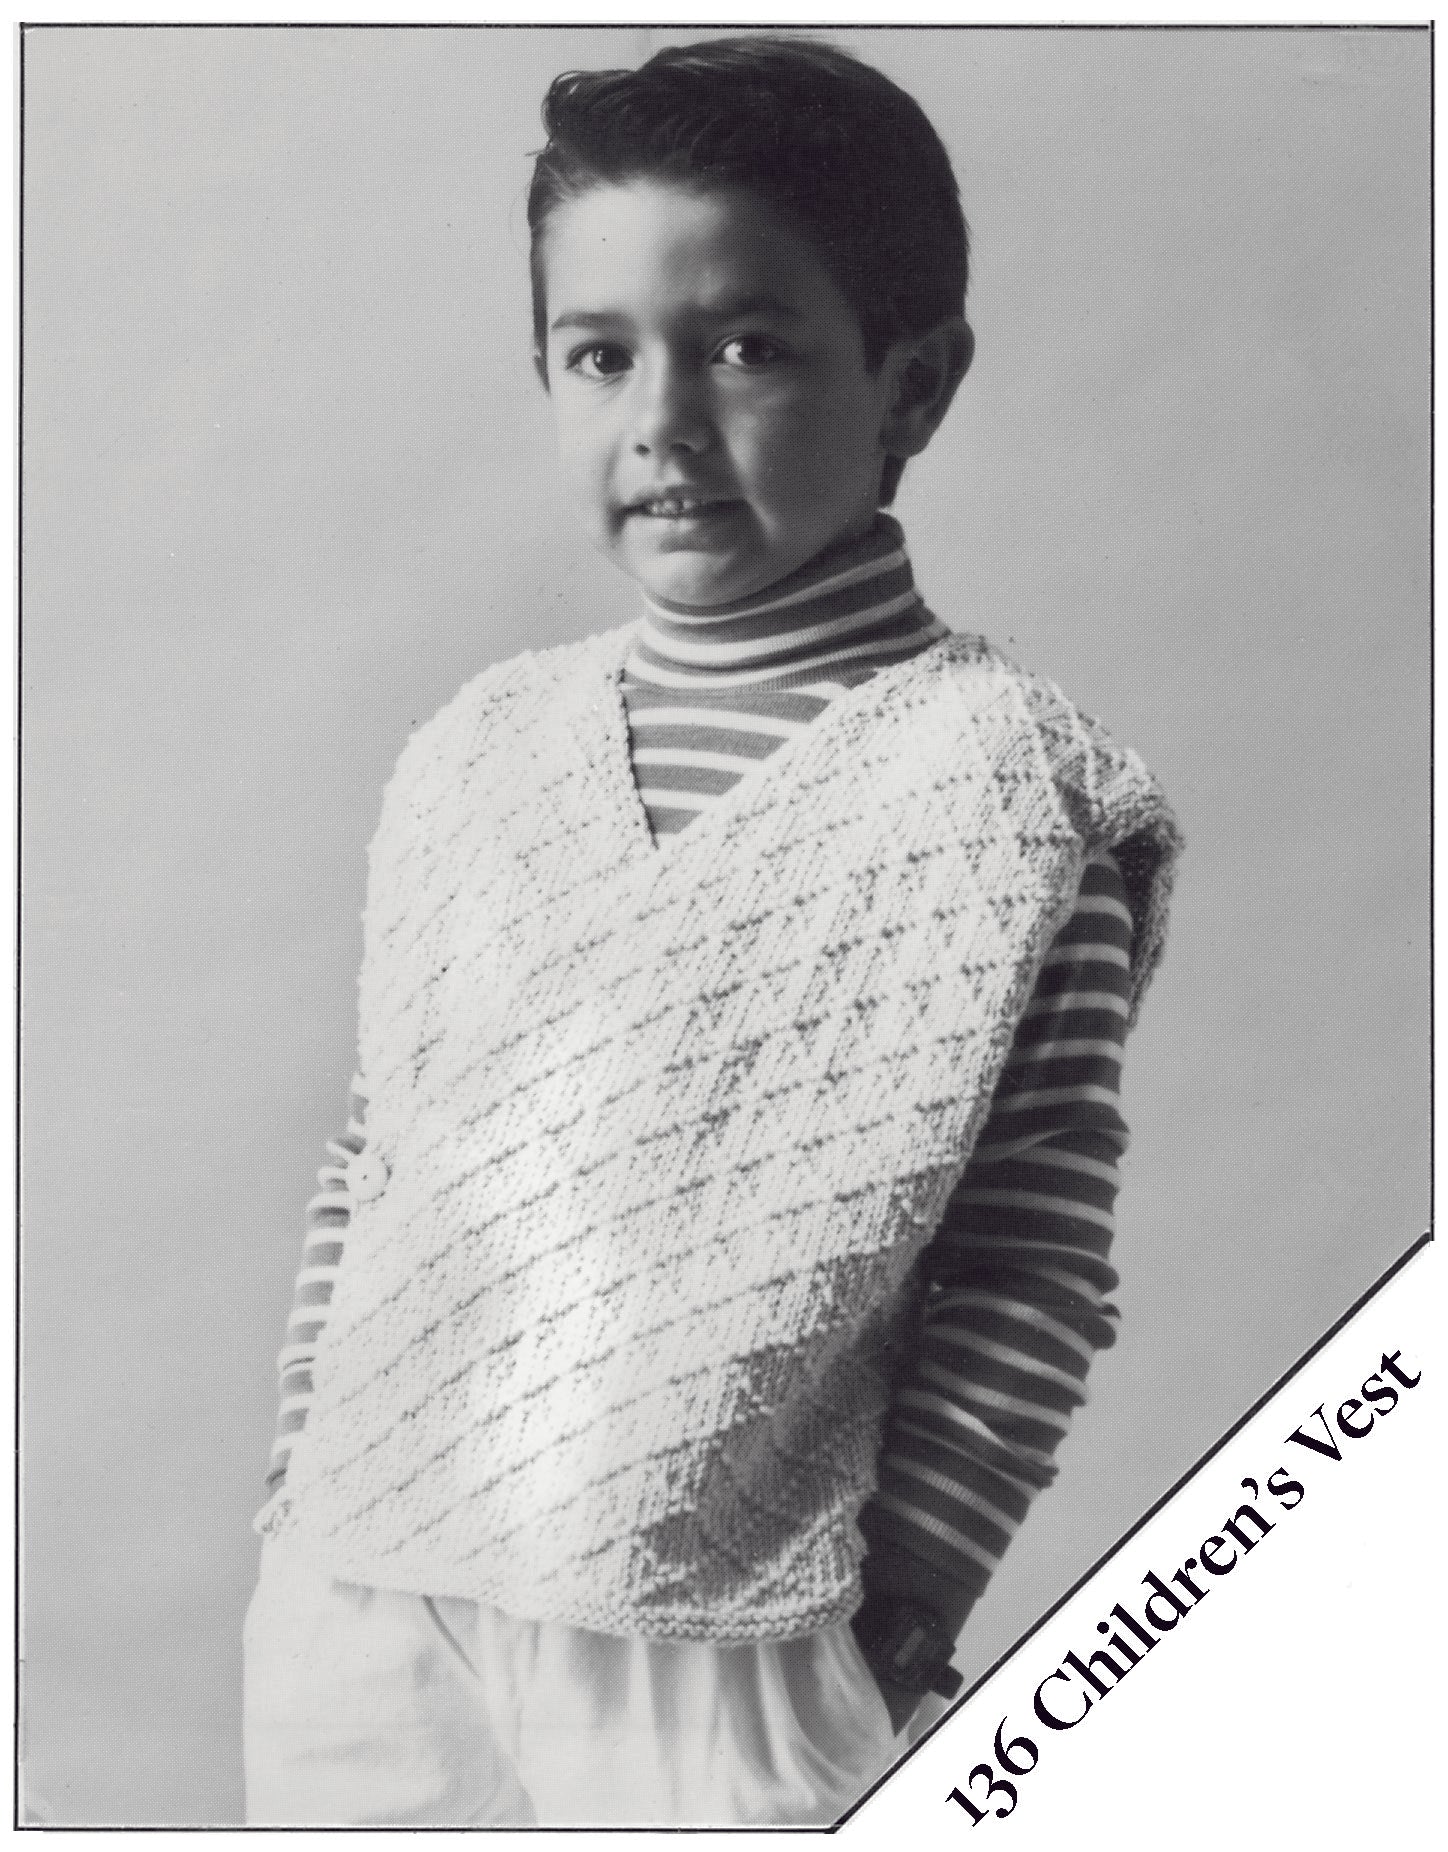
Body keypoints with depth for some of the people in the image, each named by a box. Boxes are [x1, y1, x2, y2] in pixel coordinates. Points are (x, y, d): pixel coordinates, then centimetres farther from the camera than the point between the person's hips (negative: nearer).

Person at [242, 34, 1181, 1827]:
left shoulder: (997, 774, -10)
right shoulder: (478, 746, 4)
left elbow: (1029, 1267, -8)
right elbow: (373, 1163, 10)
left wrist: (891, 1626, -7)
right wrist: (298, 1501, 11)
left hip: (720, 1650, -4)